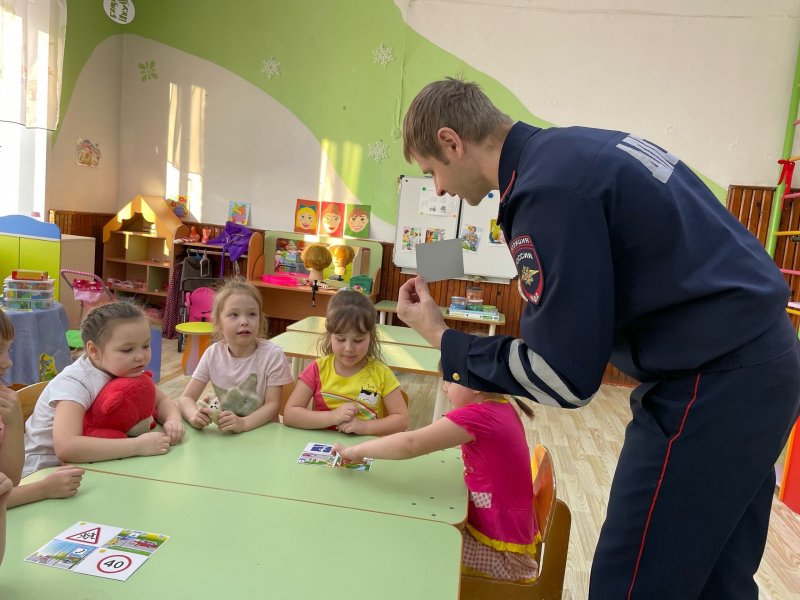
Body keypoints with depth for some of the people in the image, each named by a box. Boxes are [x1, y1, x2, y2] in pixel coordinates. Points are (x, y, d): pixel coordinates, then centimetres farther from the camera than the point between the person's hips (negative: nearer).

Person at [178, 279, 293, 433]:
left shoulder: (272, 355, -14)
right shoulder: (212, 353, -5)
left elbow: (272, 405, -13)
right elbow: (186, 398, -3)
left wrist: (243, 423, -31)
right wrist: (195, 416, -25)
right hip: (224, 432, 2)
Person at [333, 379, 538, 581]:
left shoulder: (476, 416, -26)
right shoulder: (501, 408, 1)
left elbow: (409, 444, -29)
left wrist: (355, 451, -18)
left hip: (502, 551, -8)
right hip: (509, 528, 8)